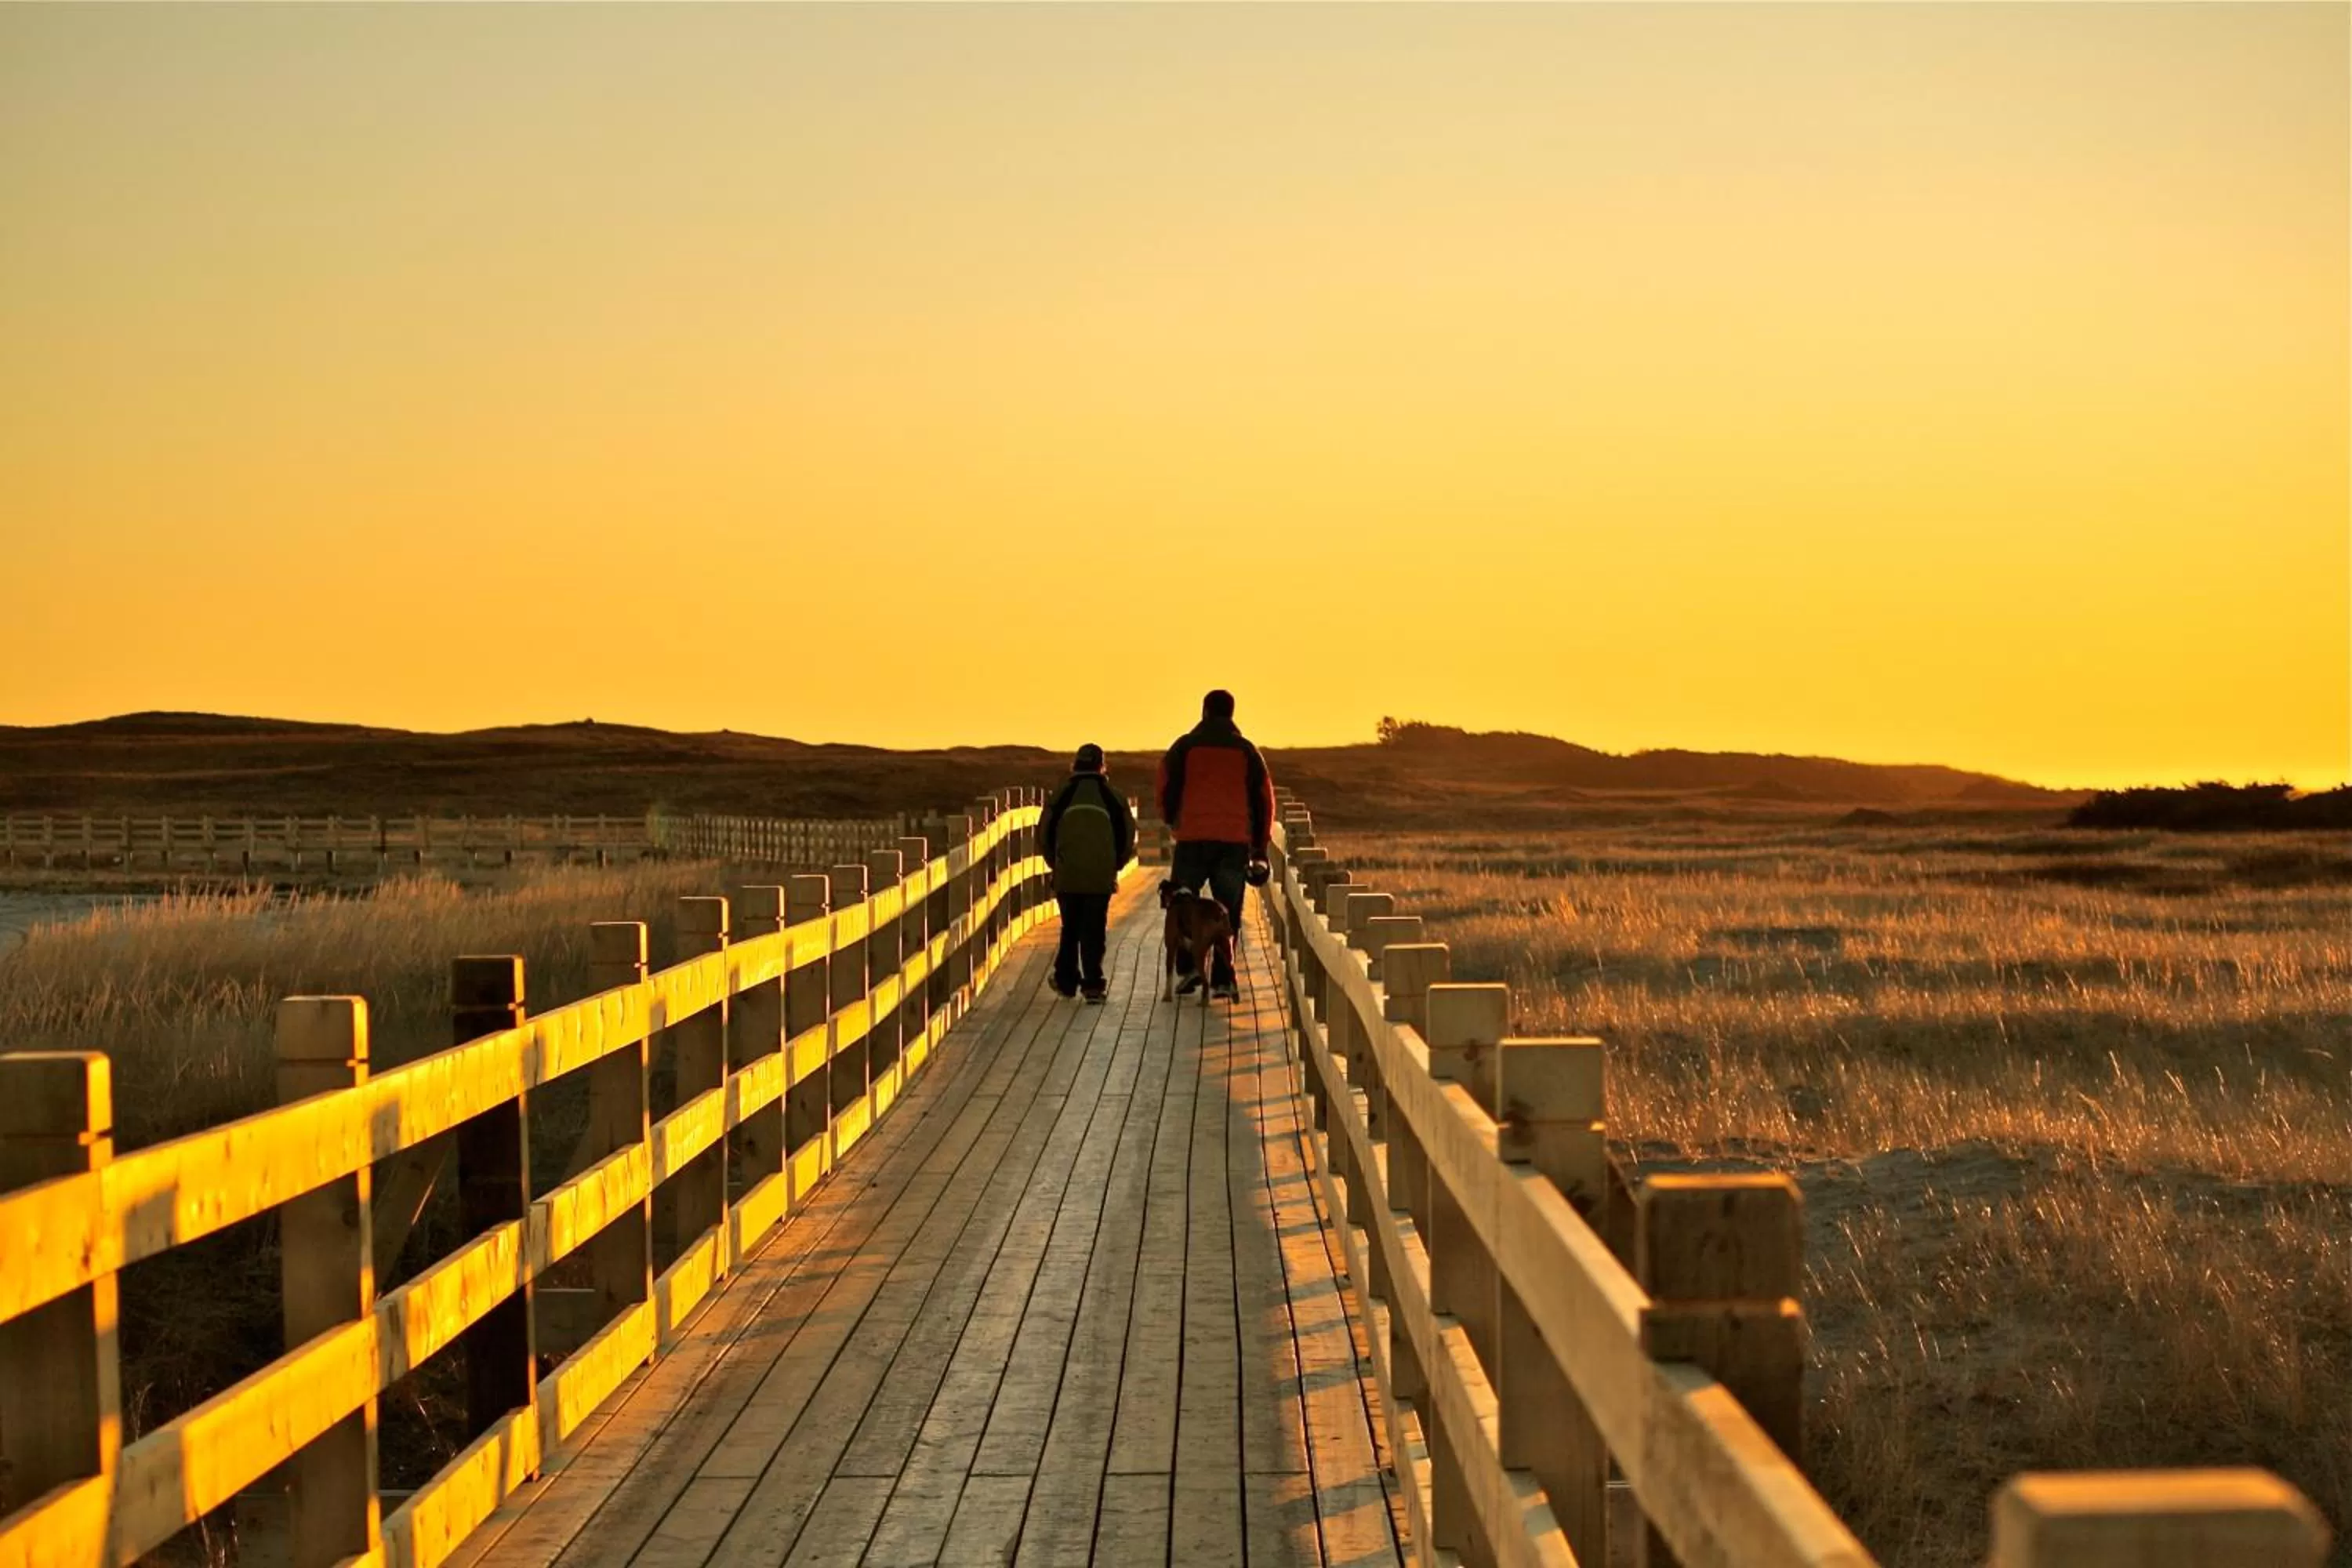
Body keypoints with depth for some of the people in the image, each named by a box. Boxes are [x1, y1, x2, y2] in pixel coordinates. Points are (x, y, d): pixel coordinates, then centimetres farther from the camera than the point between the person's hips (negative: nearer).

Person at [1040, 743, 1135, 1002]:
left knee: (1070, 929, 15)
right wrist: (1114, 866, 19)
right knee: (1094, 930, 3)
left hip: (1067, 876, 1)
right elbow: (1128, 836, 6)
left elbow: (1044, 836, 6)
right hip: (1101, 878, -1)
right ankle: (1093, 984, -3)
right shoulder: (1113, 798, 4)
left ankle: (1066, 981, 17)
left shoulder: (1061, 796, 4)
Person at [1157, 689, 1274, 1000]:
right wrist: (1260, 847, 14)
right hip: (1236, 840, 2)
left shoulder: (1185, 747, 3)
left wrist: (1172, 820, 24)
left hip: (1193, 837, -1)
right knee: (1228, 911, 6)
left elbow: (1166, 789, 3)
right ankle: (1223, 978, 0)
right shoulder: (1246, 751, 9)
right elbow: (1264, 799, 10)